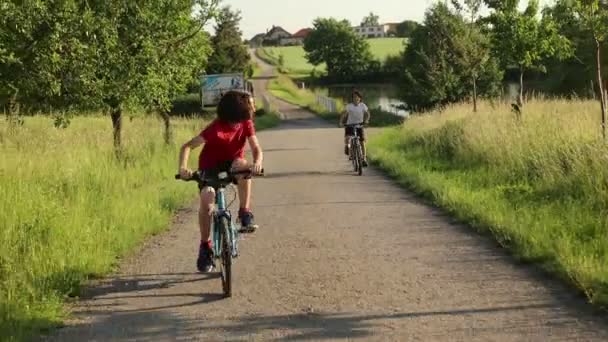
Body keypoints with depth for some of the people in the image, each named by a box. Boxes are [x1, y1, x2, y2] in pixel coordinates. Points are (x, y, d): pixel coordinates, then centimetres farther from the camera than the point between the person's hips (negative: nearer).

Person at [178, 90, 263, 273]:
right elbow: (187, 146, -26)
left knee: (243, 165, -33)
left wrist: (257, 162, -42)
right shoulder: (217, 128, -27)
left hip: (231, 165, 3)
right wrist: (183, 168, -43)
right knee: (206, 204, -21)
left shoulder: (246, 124, -13)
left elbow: (256, 149, -18)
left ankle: (245, 214, -23)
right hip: (210, 168, -2)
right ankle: (205, 247, -2)